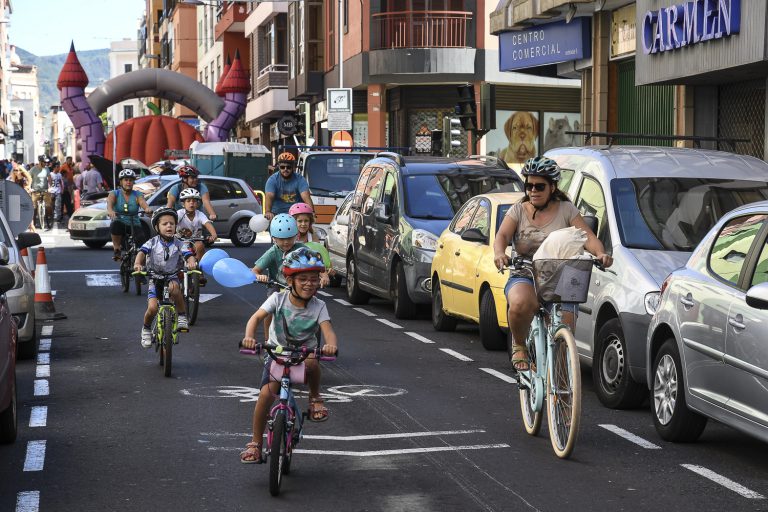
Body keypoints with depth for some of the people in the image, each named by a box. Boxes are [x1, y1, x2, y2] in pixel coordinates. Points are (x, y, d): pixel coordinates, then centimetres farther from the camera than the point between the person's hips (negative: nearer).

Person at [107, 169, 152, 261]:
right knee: (115, 224, -35)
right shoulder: (115, 193, 3)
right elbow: (109, 202, -19)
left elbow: (143, 203, -17)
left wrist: (147, 209, -42)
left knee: (140, 238, -29)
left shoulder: (137, 195, 5)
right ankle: (117, 250, -16)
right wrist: (110, 210, -44)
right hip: (120, 224, -1)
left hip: (134, 226, 1)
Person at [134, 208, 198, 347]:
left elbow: (189, 255, -17)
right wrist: (137, 264, -39)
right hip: (154, 279, 0)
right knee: (152, 308, -17)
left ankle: (182, 316, -18)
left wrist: (192, 262, -41)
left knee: (174, 287, -38)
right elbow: (142, 252, -17)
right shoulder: (152, 243, -3)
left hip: (172, 277, 0)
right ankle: (146, 329, 14)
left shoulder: (180, 244, -3)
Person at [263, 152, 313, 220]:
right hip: (277, 213, 0)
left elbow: (306, 197, -19)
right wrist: (267, 212, -43)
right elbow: (269, 196, -22)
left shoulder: (300, 180, -5)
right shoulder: (272, 180, -5)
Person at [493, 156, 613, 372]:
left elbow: (587, 236, -2)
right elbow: (502, 236, -7)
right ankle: (519, 346, -7)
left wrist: (600, 253, -25)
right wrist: (499, 254, -30)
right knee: (521, 304, -37)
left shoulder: (566, 210, 8)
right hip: (524, 277, -1)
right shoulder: (518, 210, 9)